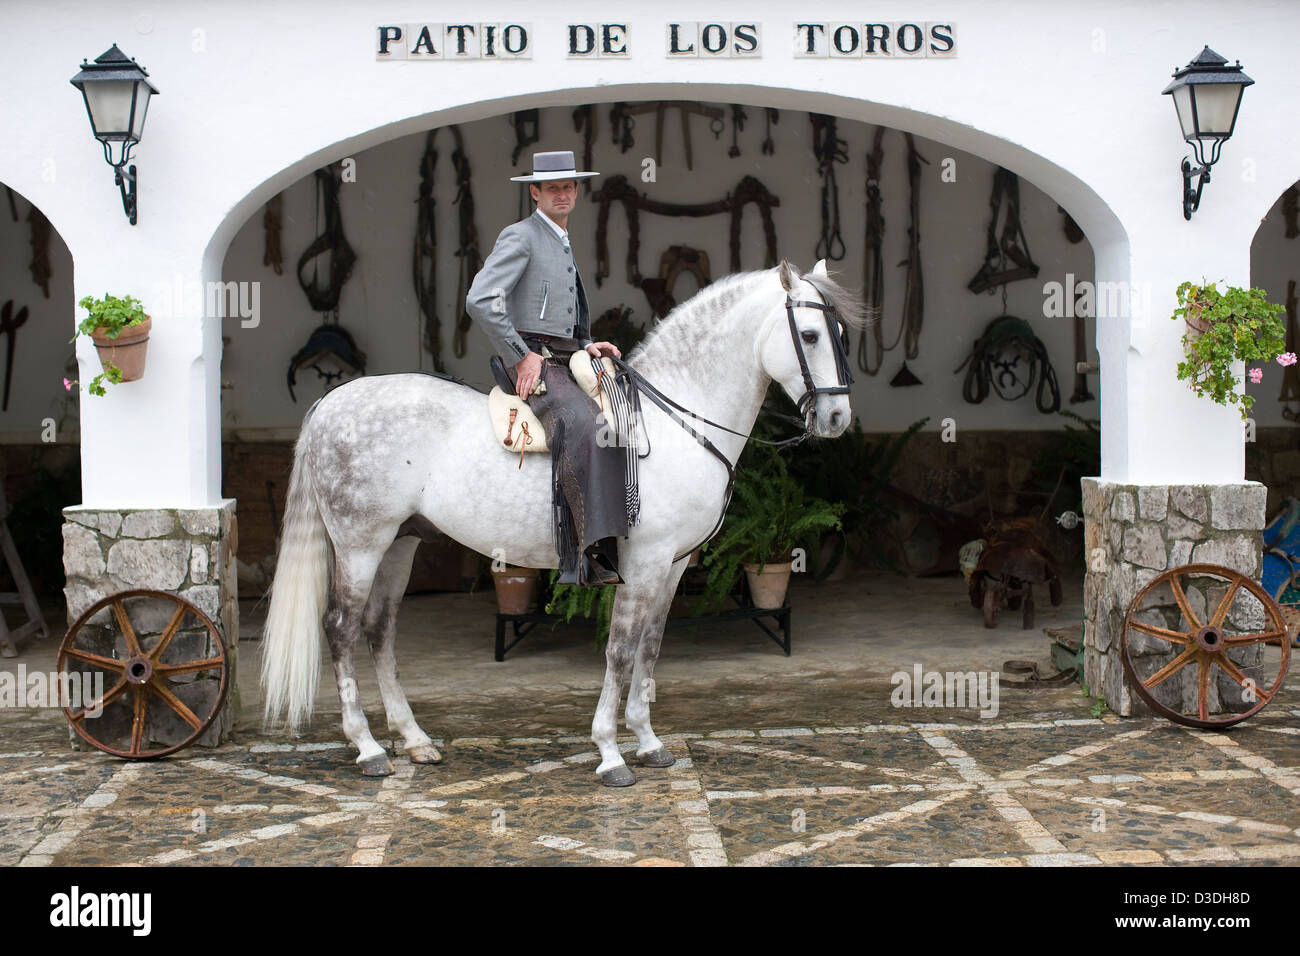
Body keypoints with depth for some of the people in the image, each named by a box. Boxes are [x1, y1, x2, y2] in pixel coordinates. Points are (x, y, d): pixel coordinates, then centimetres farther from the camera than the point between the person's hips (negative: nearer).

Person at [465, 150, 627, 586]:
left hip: (564, 364, 10)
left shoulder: (562, 245, 25)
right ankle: (582, 559, -36)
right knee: (583, 428, -32)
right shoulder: (519, 237, -5)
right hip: (532, 365, -10)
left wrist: (587, 346, 13)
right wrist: (521, 357, -16)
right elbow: (480, 300, -18)